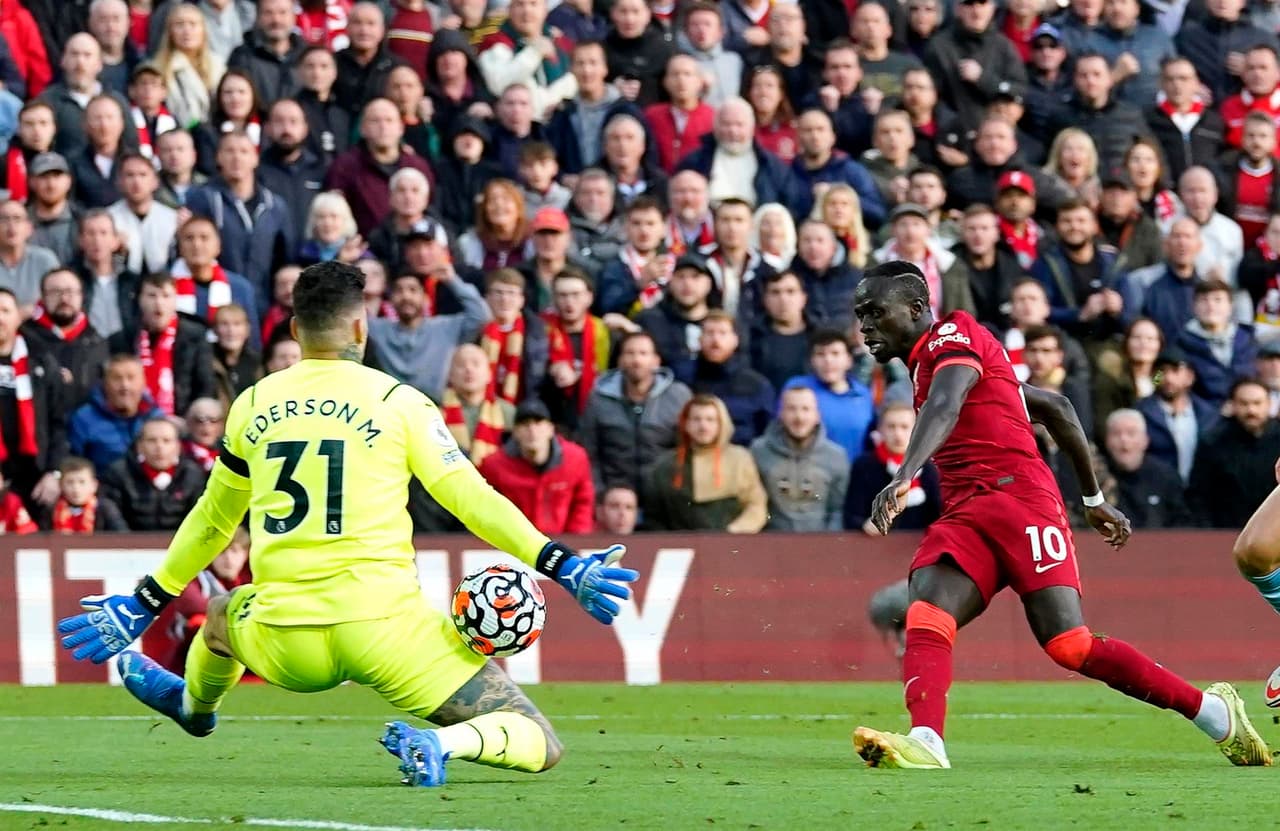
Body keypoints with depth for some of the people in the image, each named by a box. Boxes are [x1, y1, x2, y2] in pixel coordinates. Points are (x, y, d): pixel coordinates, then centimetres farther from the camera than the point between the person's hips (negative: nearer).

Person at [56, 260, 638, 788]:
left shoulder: (252, 406, 11)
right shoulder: (398, 401, 0)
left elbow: (213, 521, 22)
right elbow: (470, 499, -6)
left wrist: (144, 604, 35)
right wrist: (564, 568, -3)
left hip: (286, 649, 4)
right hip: (384, 627, -4)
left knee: (223, 615, 41)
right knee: (538, 745, -2)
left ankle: (193, 703, 67)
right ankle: (442, 744, -29)